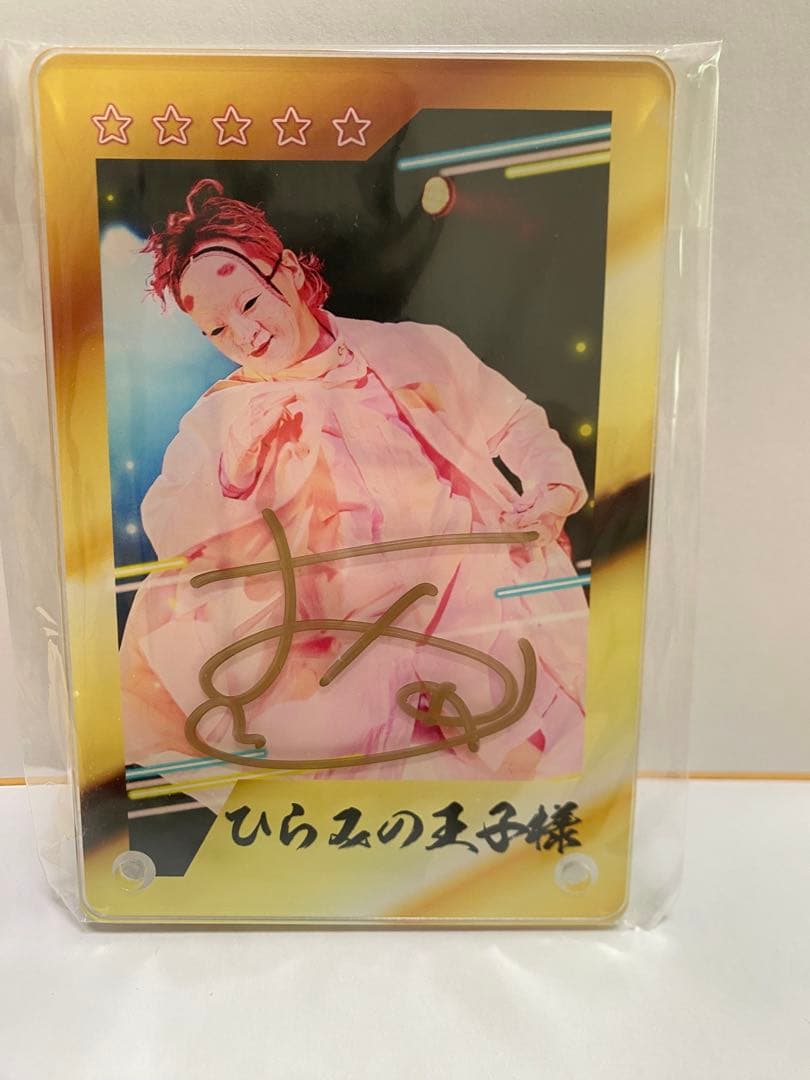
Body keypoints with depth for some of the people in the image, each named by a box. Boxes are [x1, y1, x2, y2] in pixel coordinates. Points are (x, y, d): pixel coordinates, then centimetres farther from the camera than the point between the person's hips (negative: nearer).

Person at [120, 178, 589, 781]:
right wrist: (233, 478, -18)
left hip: (495, 589, -2)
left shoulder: (416, 349, 7)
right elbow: (167, 532, 0)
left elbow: (520, 424, 13)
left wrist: (556, 487, -6)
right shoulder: (219, 419, 10)